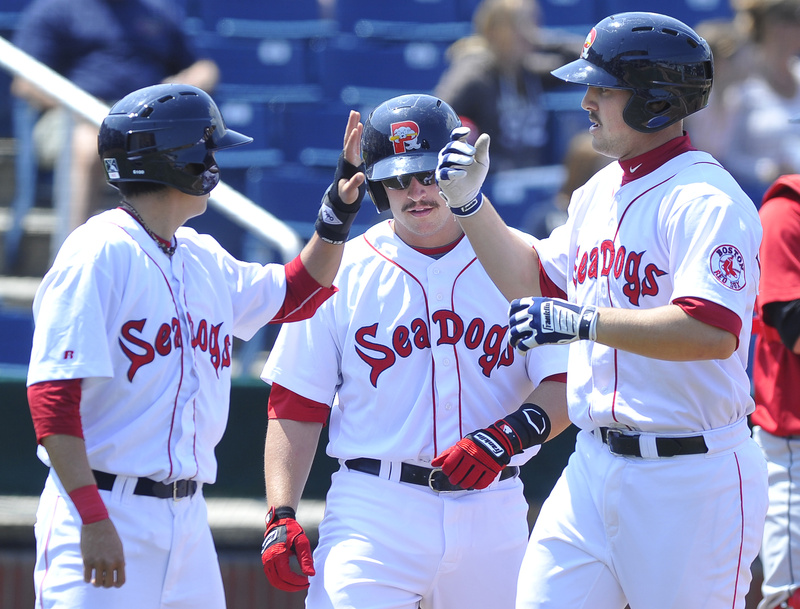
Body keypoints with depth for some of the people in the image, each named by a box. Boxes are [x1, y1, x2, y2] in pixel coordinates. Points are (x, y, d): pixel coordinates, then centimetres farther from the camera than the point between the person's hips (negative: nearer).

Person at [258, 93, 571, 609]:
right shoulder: (341, 272, 5)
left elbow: (565, 388, -1)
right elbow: (295, 409, 4)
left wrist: (508, 435, -21)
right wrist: (281, 517, -7)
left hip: (491, 513, 2)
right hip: (374, 515, -2)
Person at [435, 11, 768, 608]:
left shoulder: (706, 200, -16)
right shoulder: (600, 191, 14)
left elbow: (712, 332, -29)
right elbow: (534, 279, 27)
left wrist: (582, 322, -28)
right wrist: (470, 203, 15)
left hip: (690, 477, -8)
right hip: (594, 467, 8)